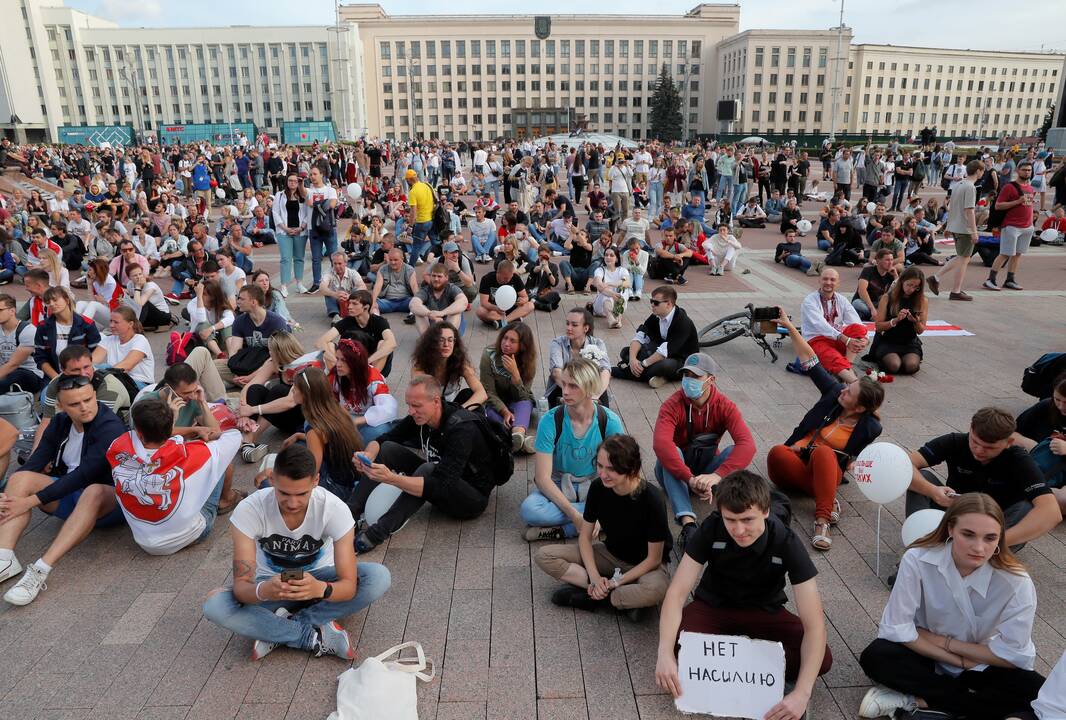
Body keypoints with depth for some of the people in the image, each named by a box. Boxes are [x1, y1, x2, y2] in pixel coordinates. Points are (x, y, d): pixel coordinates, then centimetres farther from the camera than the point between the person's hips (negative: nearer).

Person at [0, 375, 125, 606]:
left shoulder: (111, 428, -18)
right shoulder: (60, 423, 3)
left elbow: (82, 475, -26)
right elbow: (35, 463, -5)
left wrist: (31, 501, -28)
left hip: (109, 501, -6)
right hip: (68, 494, 6)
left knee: (94, 492, -39)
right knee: (20, 477, -14)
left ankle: (40, 571, -44)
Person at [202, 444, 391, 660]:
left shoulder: (335, 509, -28)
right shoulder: (249, 510, -27)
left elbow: (349, 585, -28)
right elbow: (240, 585, -26)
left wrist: (320, 589, -51)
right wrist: (264, 591, -50)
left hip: (318, 579, 0)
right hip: (271, 583, 0)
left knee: (379, 577, -28)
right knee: (214, 607, -30)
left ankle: (277, 632, -19)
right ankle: (317, 637, -22)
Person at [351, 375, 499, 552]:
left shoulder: (462, 429, -30)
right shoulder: (419, 417, -8)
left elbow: (441, 487, -38)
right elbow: (380, 440, -2)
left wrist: (391, 478, -46)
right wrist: (368, 455, -26)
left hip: (473, 498, -7)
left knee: (428, 470, -36)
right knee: (388, 449, -8)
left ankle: (379, 532, -30)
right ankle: (350, 512, -12)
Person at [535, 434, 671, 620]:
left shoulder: (651, 499, -27)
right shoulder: (598, 487, -15)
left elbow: (654, 559, -18)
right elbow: (585, 536, -5)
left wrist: (617, 582, -22)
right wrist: (595, 577, -19)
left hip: (644, 564, -5)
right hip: (610, 554, 5)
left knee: (656, 589, -41)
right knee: (543, 556, -14)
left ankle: (588, 596, -18)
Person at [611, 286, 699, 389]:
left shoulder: (683, 322, -23)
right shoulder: (655, 317, -1)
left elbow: (665, 351, -30)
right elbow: (639, 337, -7)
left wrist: (643, 364, -29)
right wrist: (632, 359, -24)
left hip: (682, 362, -8)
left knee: (664, 366, -41)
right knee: (627, 351, -8)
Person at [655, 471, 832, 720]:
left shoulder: (786, 542, -26)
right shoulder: (712, 528, -24)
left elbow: (814, 624, -29)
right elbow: (677, 593, -25)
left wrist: (801, 693, -41)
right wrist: (665, 654, -40)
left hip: (764, 612, 0)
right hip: (712, 606, 0)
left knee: (822, 660, -26)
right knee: (678, 646, -32)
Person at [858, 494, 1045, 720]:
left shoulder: (1016, 582, -23)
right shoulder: (917, 560, -25)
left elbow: (1013, 655, -17)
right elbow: (896, 629, -21)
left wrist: (943, 642, -15)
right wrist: (961, 660, -16)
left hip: (981, 668, 1)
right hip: (928, 658, -1)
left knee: (1034, 690, -27)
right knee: (875, 657, -28)